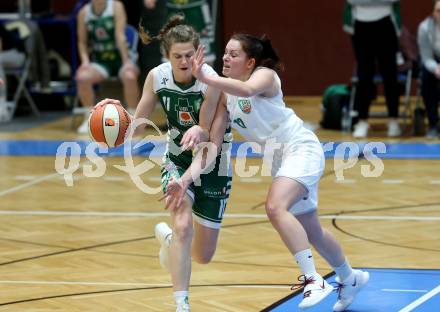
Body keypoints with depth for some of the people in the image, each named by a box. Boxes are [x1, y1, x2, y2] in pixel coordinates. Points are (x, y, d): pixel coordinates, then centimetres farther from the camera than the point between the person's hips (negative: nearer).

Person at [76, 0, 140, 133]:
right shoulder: (84, 12, 1)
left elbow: (120, 36, -16)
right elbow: (82, 41, 9)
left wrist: (126, 62, -23)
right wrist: (85, 60, -8)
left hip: (120, 57, -3)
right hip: (99, 60, 3)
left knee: (129, 77, -35)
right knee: (82, 77, -27)